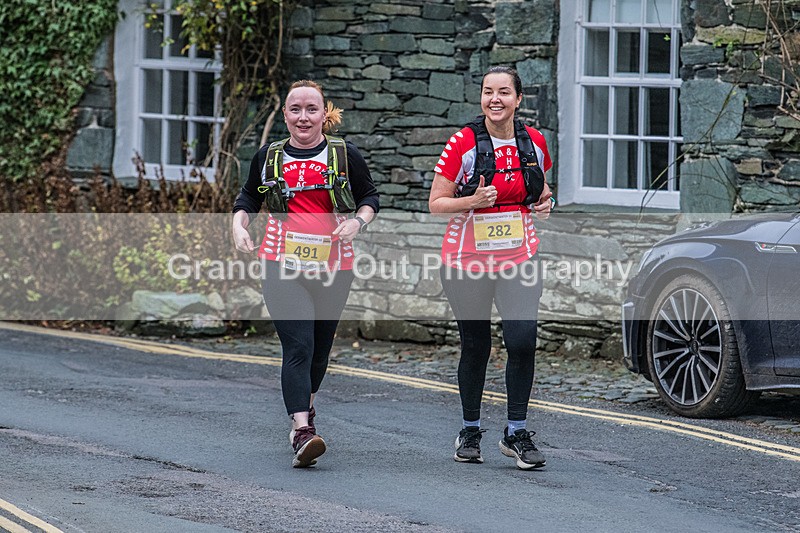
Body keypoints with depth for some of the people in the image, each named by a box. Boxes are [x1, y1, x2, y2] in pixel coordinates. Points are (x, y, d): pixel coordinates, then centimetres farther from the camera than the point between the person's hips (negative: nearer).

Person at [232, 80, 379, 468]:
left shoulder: (345, 155, 3)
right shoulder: (269, 157, 6)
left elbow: (369, 198, 13)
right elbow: (248, 198, 22)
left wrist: (357, 221, -7)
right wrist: (239, 225, 3)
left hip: (332, 265, 1)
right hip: (282, 263, -1)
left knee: (319, 346, 15)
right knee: (298, 346, -16)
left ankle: (304, 412, 41)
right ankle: (302, 433, -24)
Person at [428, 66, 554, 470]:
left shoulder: (534, 142, 2)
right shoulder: (463, 144, -8)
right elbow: (436, 203, -6)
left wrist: (545, 201, -1)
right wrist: (473, 201, -23)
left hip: (519, 259, 2)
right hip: (468, 261, -2)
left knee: (523, 340, -13)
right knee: (475, 346, 7)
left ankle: (516, 433, -2)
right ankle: (470, 432, 24)